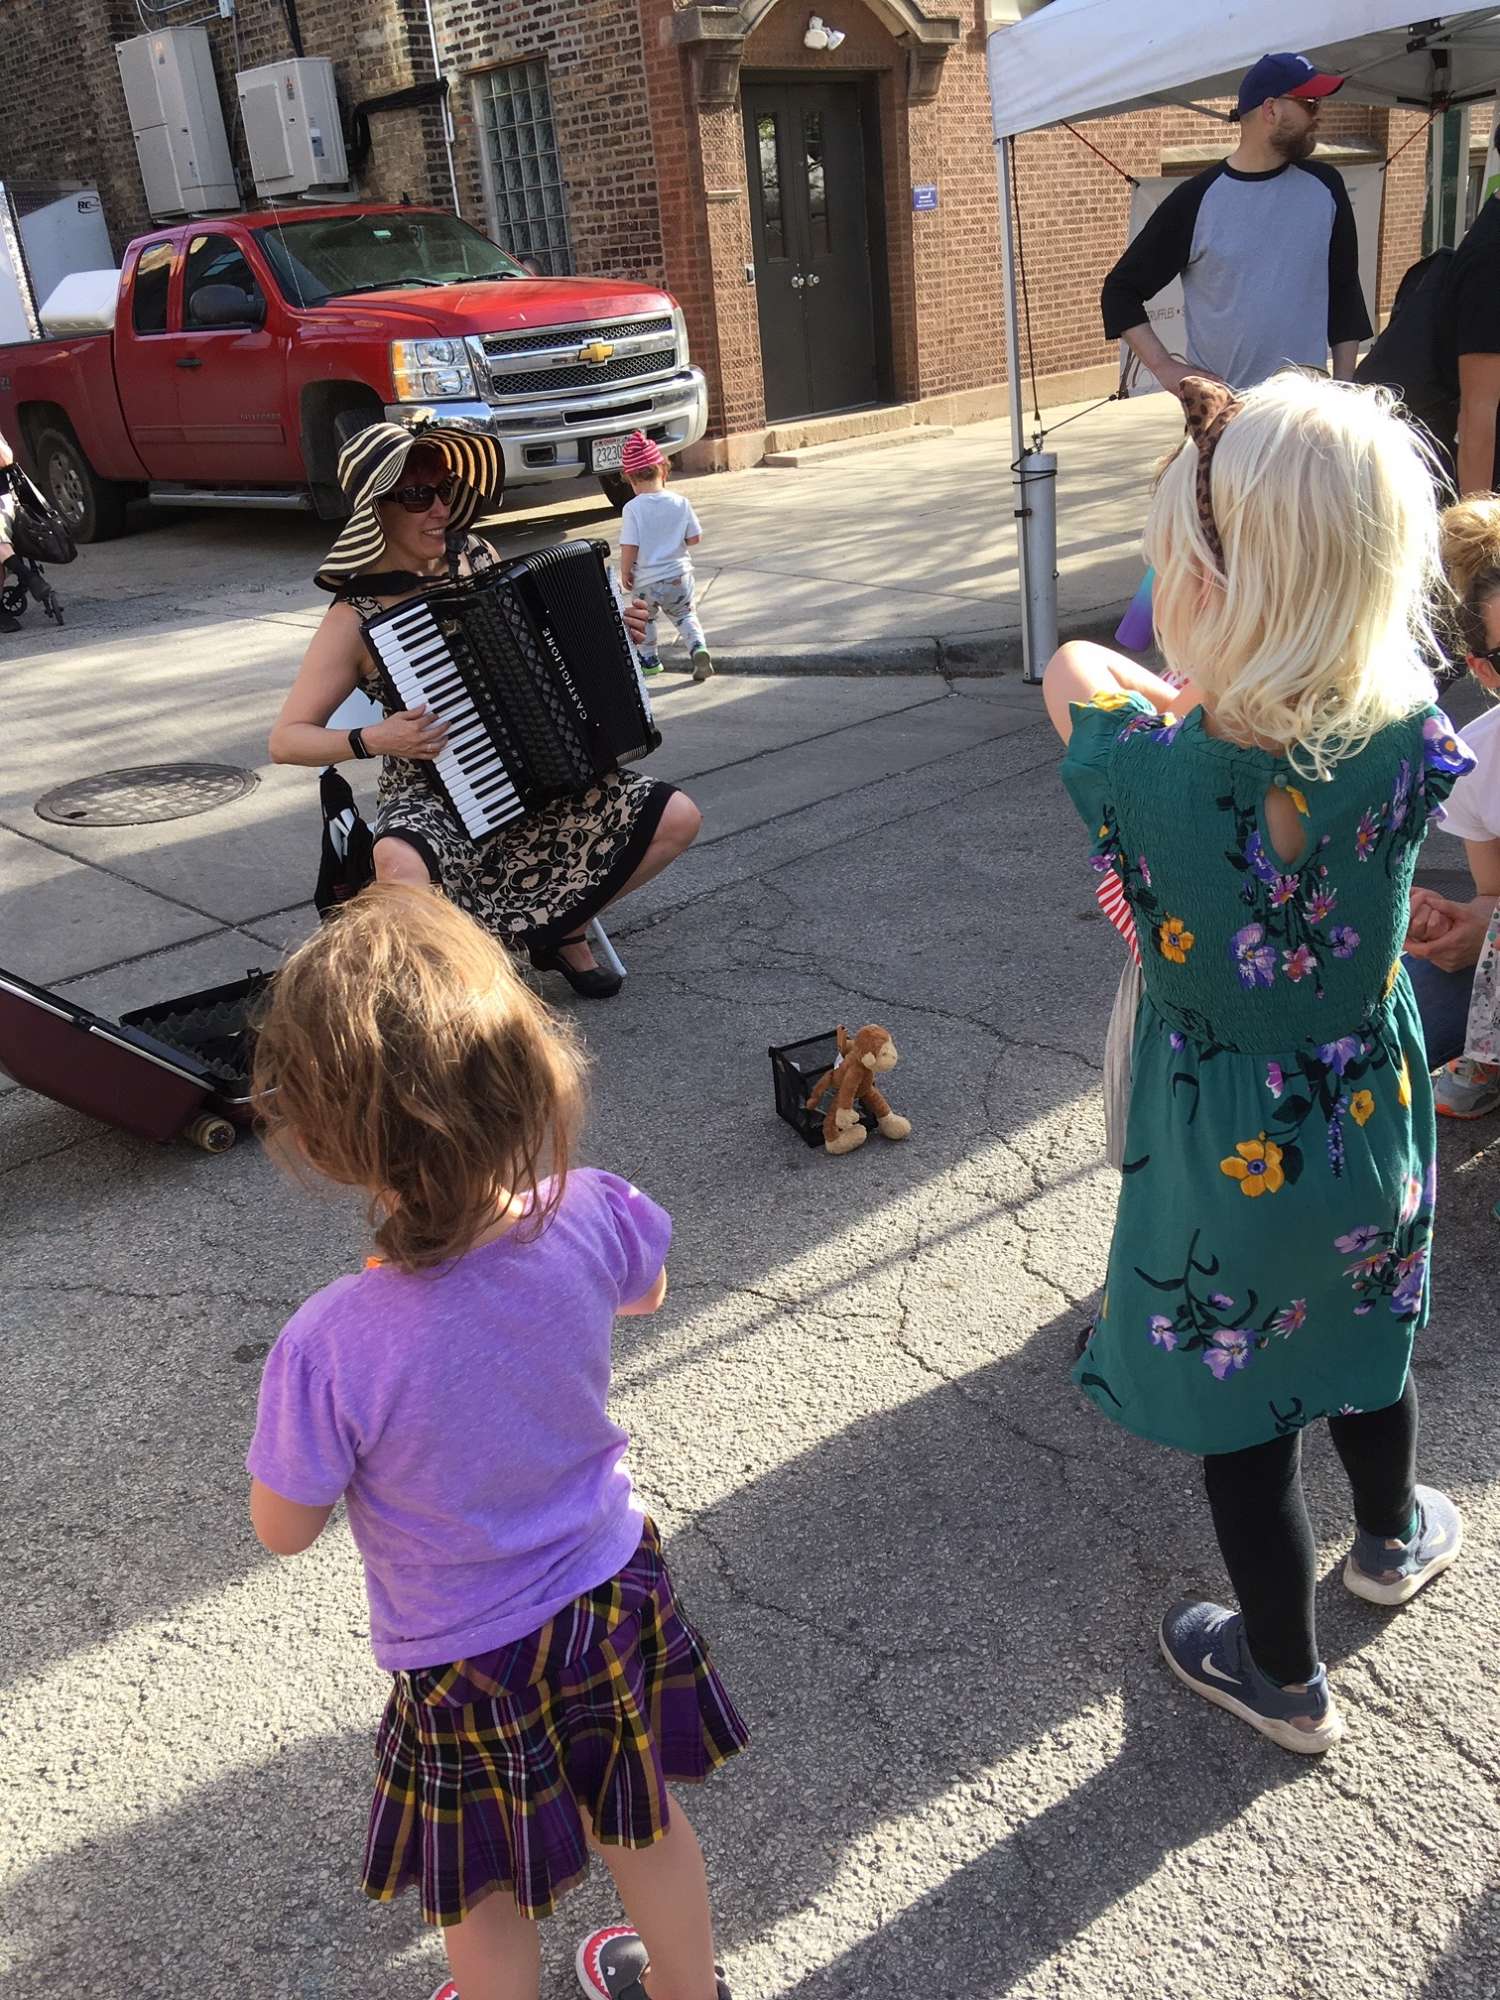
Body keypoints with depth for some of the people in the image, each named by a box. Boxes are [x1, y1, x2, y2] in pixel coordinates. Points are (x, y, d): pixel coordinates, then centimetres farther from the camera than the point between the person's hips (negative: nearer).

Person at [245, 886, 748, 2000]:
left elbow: (285, 1530, -16)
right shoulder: (593, 1218, -26)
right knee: (645, 1821, 32)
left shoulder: (330, 1349, -36)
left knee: (484, 1909, 26)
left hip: (471, 1660, -4)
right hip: (612, 1587, 4)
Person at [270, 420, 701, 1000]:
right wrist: (371, 739, -27)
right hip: (430, 798, -5)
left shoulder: (475, 556, 2)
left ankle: (560, 930, 13)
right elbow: (285, 740, -11)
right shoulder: (355, 618, -13)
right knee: (401, 864, -40)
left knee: (678, 818, -7)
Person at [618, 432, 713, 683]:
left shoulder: (633, 508, -16)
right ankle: (698, 647, -1)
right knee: (684, 615, 21)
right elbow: (695, 538, -2)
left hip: (647, 580, -2)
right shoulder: (680, 503, -7)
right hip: (679, 575, 2)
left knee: (645, 618, 23)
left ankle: (650, 659, 33)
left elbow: (629, 547, -17)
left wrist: (625, 573, -2)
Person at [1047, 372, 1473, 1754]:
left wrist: (1180, 705, 2)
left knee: (1242, 1414, 18)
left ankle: (1286, 1680, 41)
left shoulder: (1150, 767, -29)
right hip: (1376, 1122, 4)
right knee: (1365, 1332, 31)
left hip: (1231, 1160, -4)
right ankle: (1393, 1539, 60)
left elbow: (1076, 665, -7)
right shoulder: (1406, 740, -20)